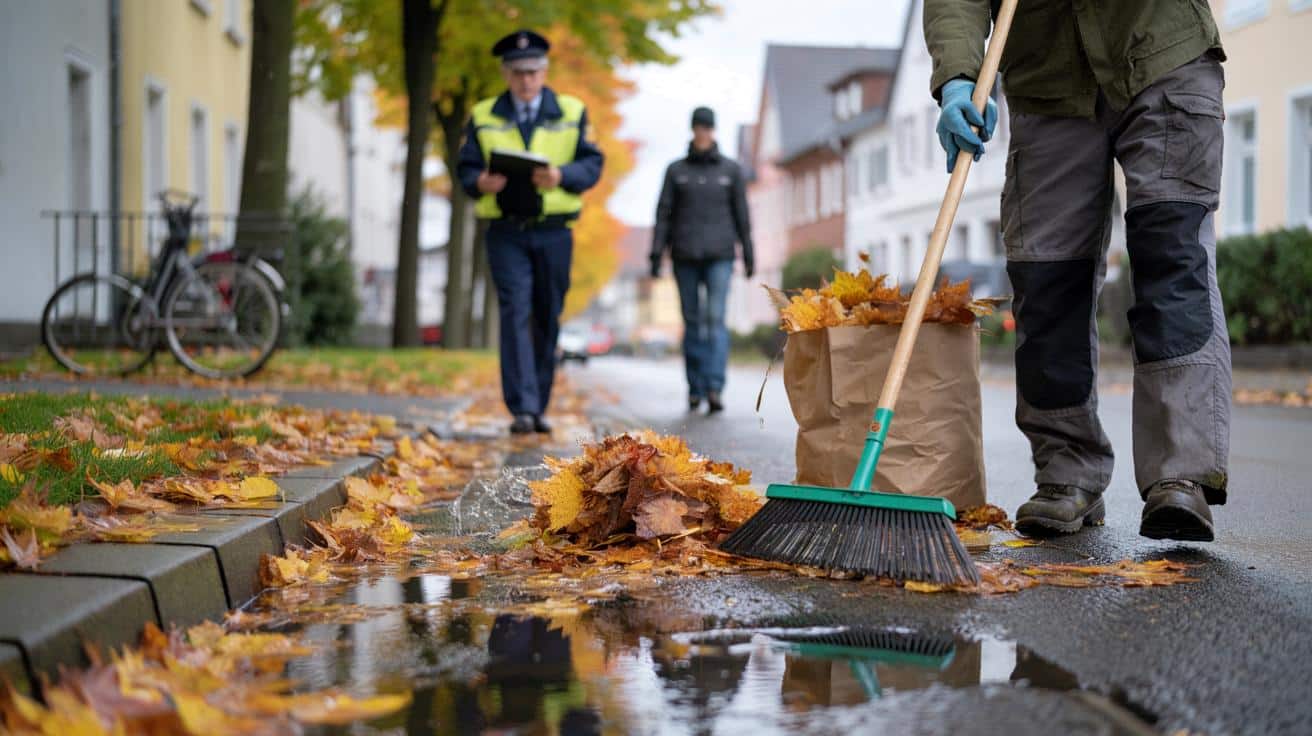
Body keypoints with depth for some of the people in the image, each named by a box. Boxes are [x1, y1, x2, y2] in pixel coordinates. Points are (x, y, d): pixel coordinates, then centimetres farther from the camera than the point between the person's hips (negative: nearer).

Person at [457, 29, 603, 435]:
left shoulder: (571, 113, 8)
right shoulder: (483, 117, 9)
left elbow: (592, 165, 1)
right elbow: (466, 168, 5)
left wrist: (561, 176, -20)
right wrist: (481, 182, -19)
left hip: (554, 232, 1)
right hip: (505, 233, -1)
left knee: (547, 321, 7)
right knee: (515, 315, -12)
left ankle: (539, 408, 18)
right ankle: (522, 409, -16)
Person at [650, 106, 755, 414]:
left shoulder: (731, 169, 5)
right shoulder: (676, 170, 6)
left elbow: (741, 213, 6)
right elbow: (664, 215, 4)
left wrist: (748, 254, 4)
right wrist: (656, 255, -2)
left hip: (719, 255, -1)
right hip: (685, 256, 1)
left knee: (716, 320, -13)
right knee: (692, 322, 5)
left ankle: (715, 388, -20)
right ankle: (695, 388, 13)